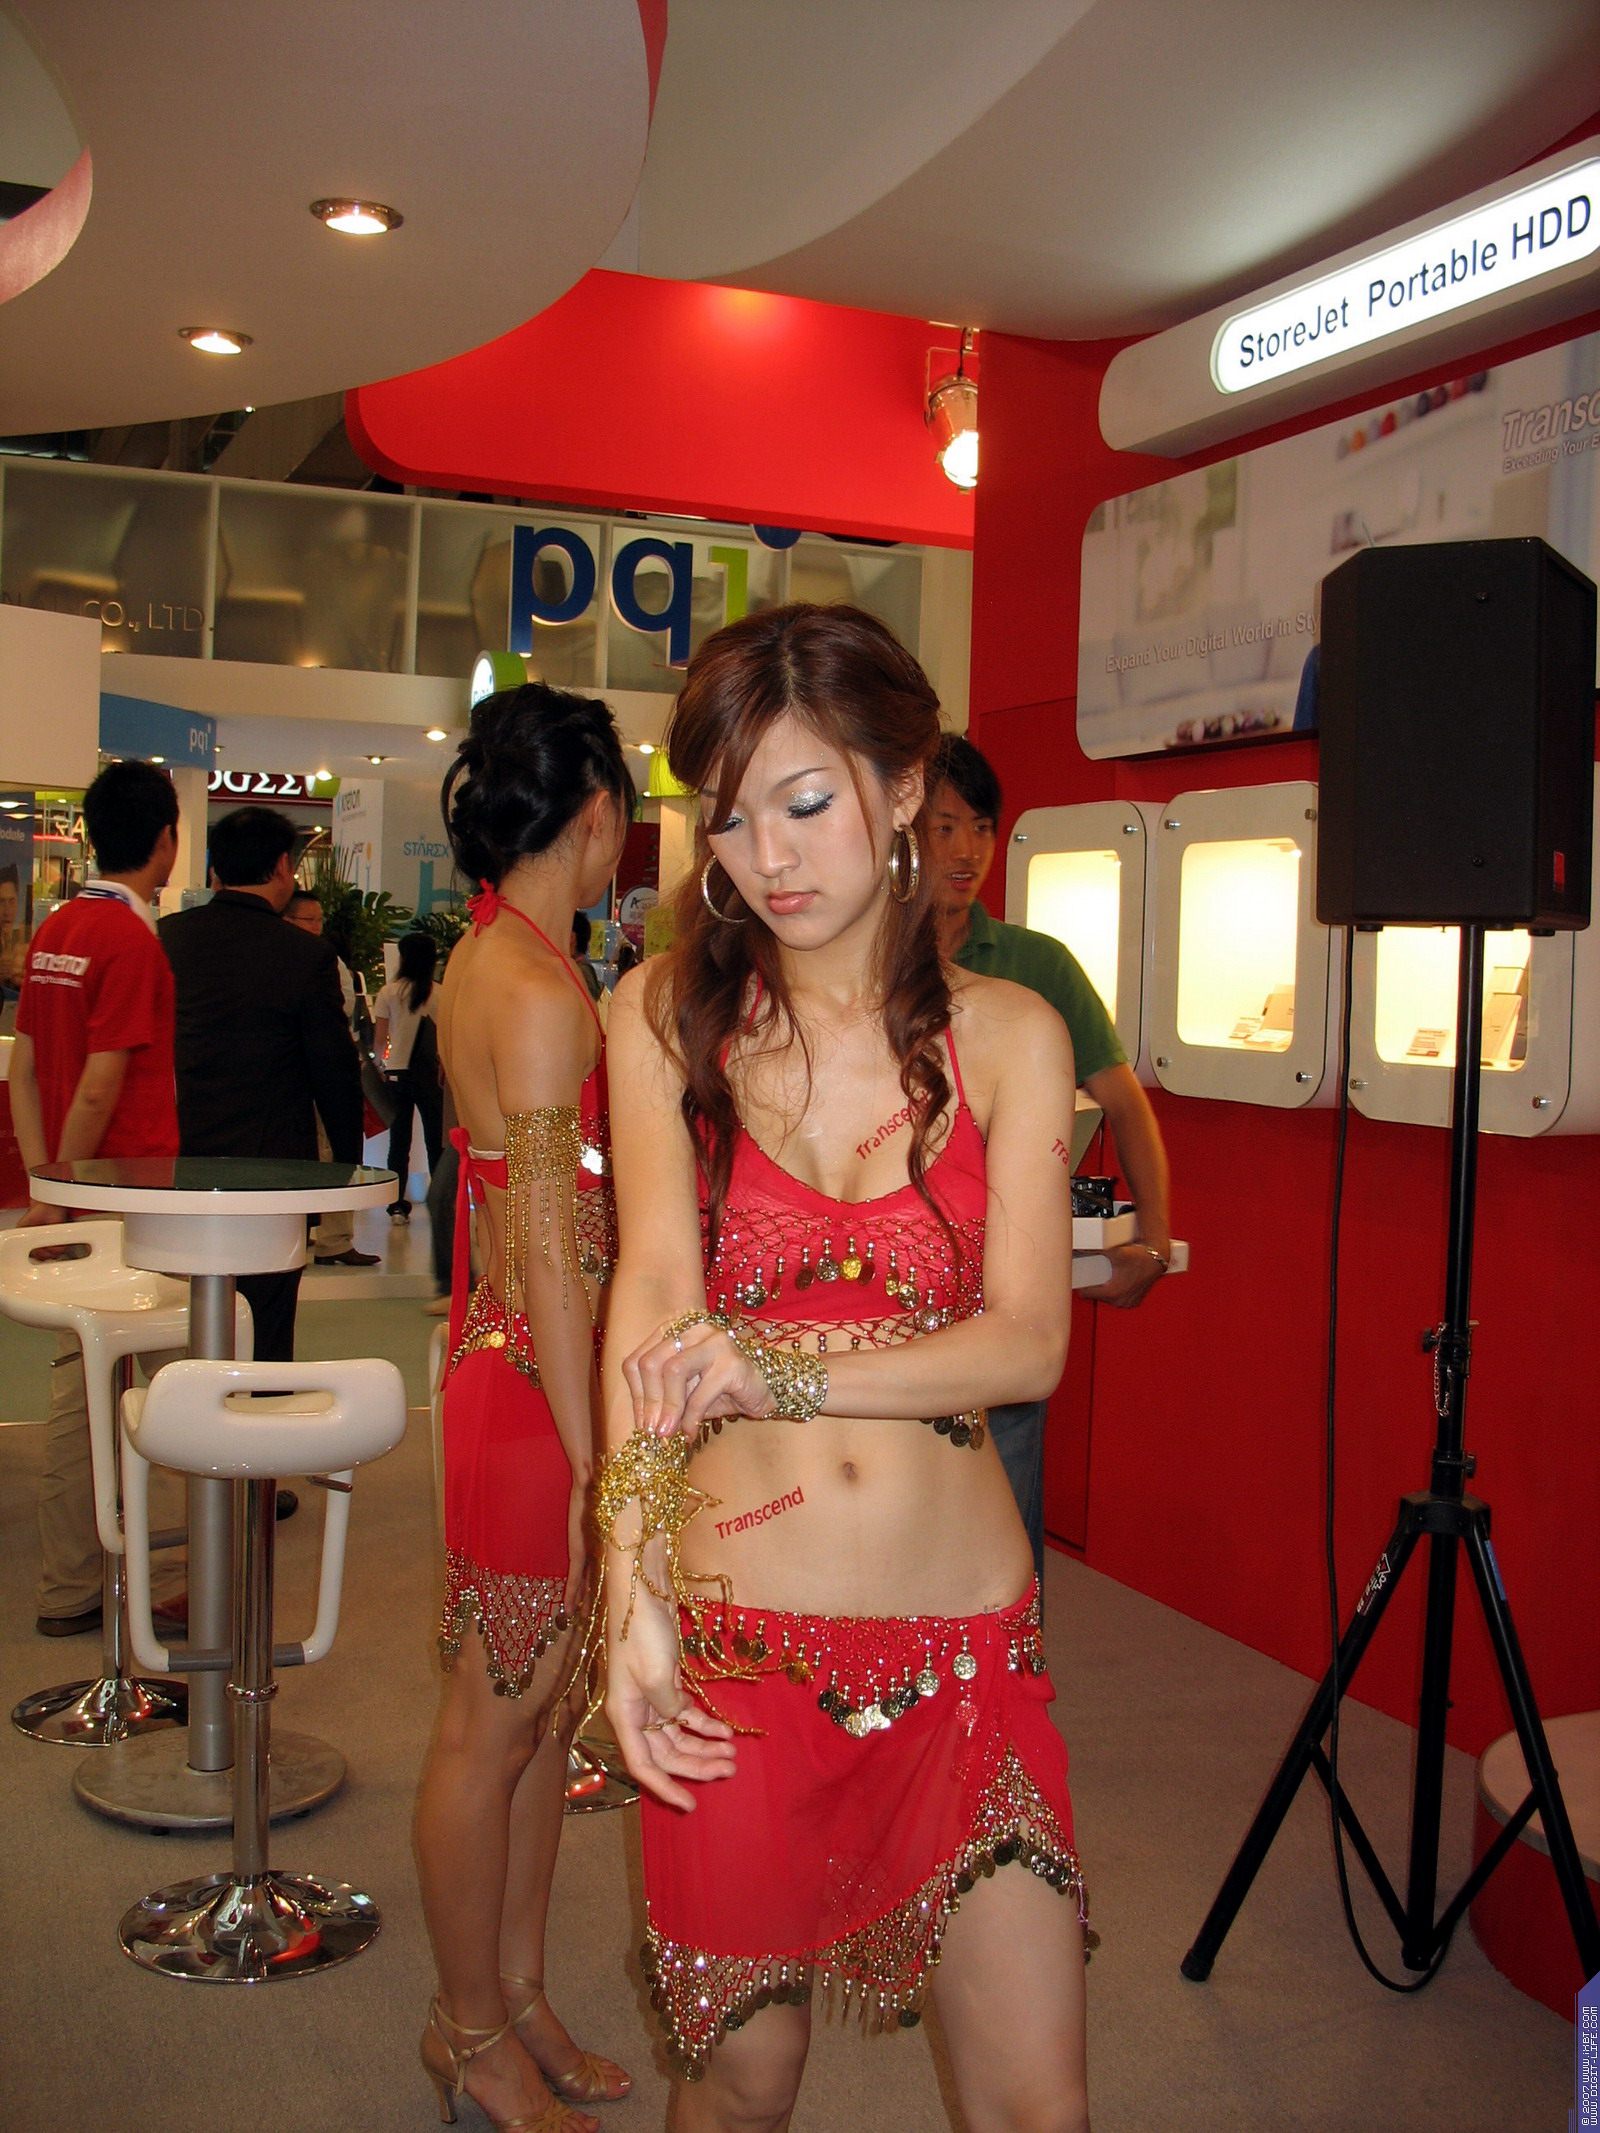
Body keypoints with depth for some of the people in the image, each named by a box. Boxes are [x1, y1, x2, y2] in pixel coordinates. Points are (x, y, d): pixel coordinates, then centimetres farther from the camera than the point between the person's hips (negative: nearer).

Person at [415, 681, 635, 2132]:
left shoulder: (487, 956, 10)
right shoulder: (545, 994, -20)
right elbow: (549, 1254, -21)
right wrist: (594, 1466, -18)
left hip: (506, 1359, 10)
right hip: (537, 1389, -10)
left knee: (543, 1707, 19)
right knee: (494, 1728, 8)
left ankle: (516, 1997, 35)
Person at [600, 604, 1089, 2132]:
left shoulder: (1009, 1037, 2)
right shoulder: (666, 1015, 1)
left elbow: (1027, 1345, -5)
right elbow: (653, 1298, -10)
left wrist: (779, 1367, -18)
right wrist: (633, 1599, -19)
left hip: (966, 1639, 1)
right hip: (735, 1635, 0)